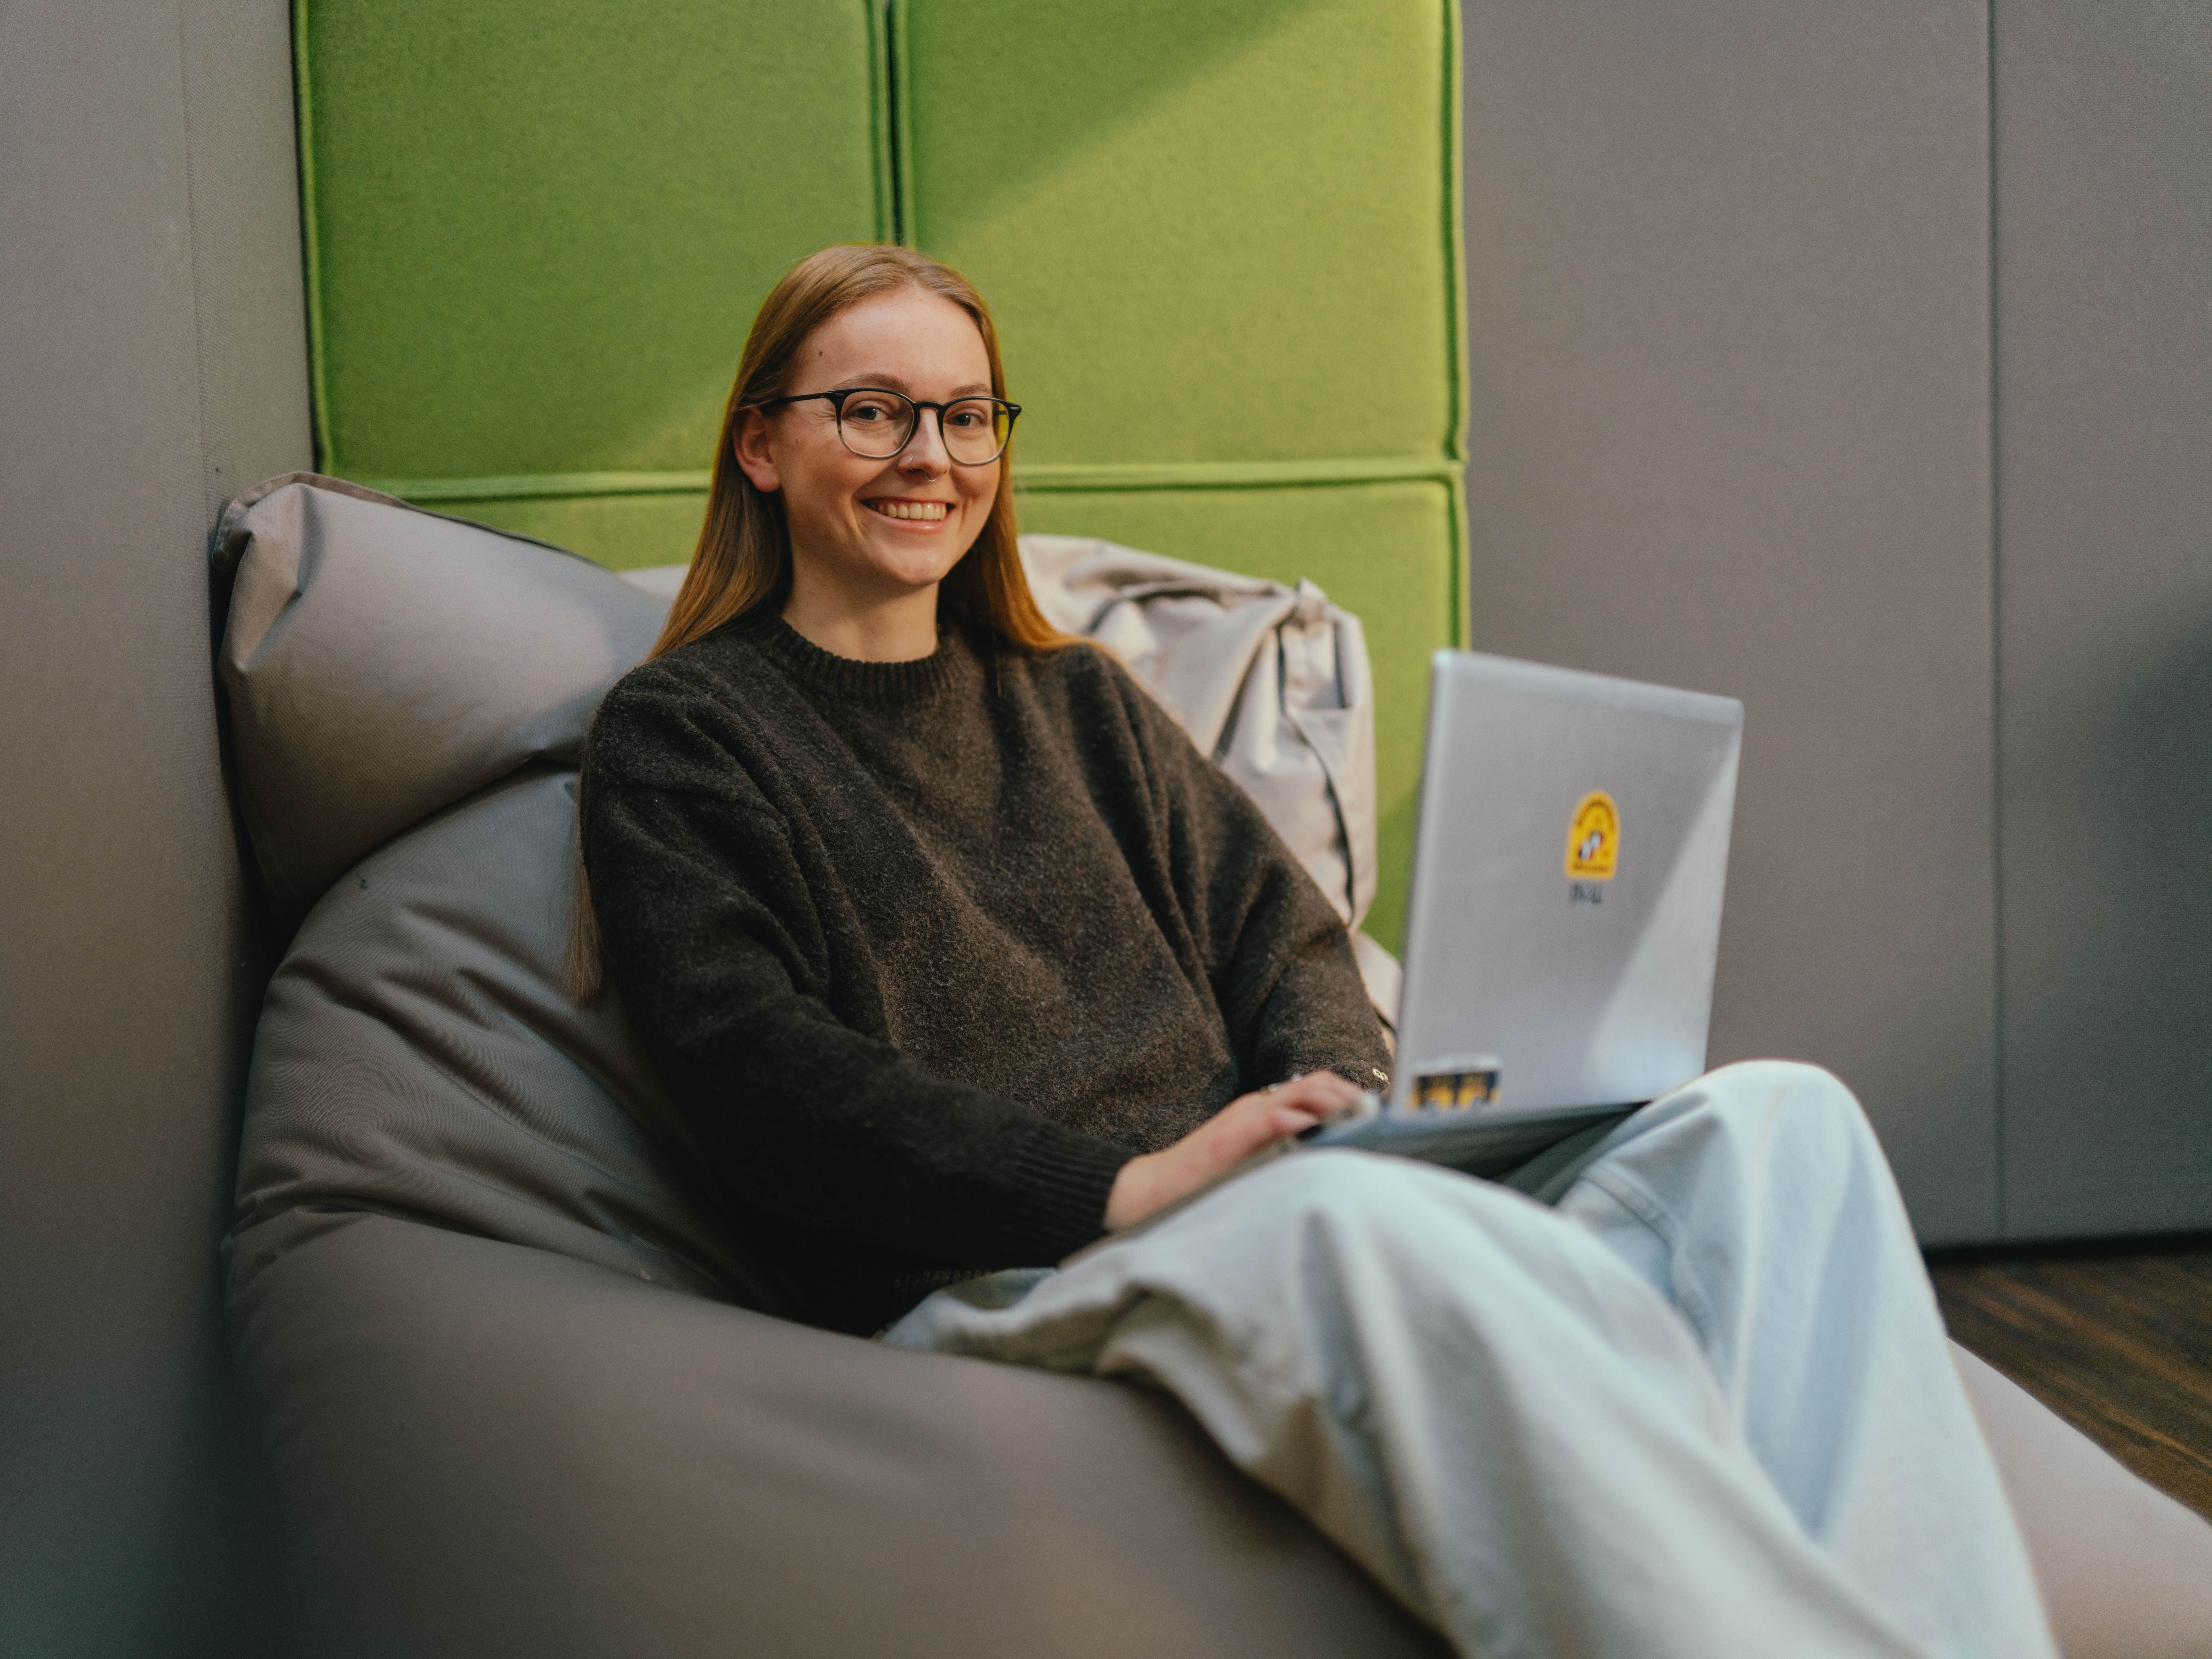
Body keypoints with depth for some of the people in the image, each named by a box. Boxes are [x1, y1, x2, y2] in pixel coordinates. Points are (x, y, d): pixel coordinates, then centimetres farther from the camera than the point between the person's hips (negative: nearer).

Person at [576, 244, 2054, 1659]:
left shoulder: (1074, 700, 26)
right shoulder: (682, 736, 7)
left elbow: (1282, 934, 19)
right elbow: (760, 1083, -7)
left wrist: (1330, 1102, -6)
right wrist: (1129, 1184, -18)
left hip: (1263, 1217, 7)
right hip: (989, 1282, -6)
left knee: (1778, 1119, -16)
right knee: (1362, 1222, -41)